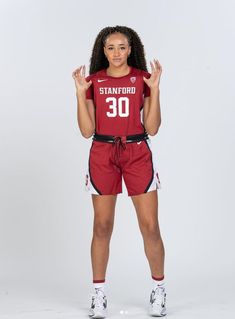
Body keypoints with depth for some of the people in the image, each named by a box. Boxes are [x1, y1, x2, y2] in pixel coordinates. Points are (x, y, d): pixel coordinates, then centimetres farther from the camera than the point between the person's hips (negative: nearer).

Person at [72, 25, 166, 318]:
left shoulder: (143, 79, 2)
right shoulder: (93, 81, 4)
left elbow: (152, 128, -4)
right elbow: (87, 131, -1)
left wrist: (155, 88, -11)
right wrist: (81, 92, -9)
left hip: (138, 153, -1)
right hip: (102, 154, 1)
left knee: (150, 226, -3)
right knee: (102, 226, 3)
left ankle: (159, 289, 15)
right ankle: (99, 293, 14)